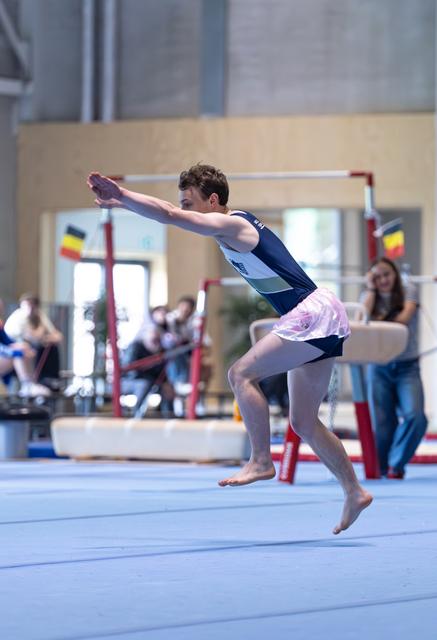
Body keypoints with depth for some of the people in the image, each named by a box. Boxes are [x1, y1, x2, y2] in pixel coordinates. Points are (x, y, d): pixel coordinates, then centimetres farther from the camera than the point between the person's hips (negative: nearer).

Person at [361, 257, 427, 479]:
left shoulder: (408, 291, 5)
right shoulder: (368, 296, 11)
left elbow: (406, 316, -11)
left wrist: (381, 323, -17)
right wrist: (371, 288, -4)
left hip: (407, 366, -1)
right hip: (379, 367, 1)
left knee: (415, 415, -20)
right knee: (381, 423, -3)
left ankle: (396, 464, -7)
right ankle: (381, 467, 16)